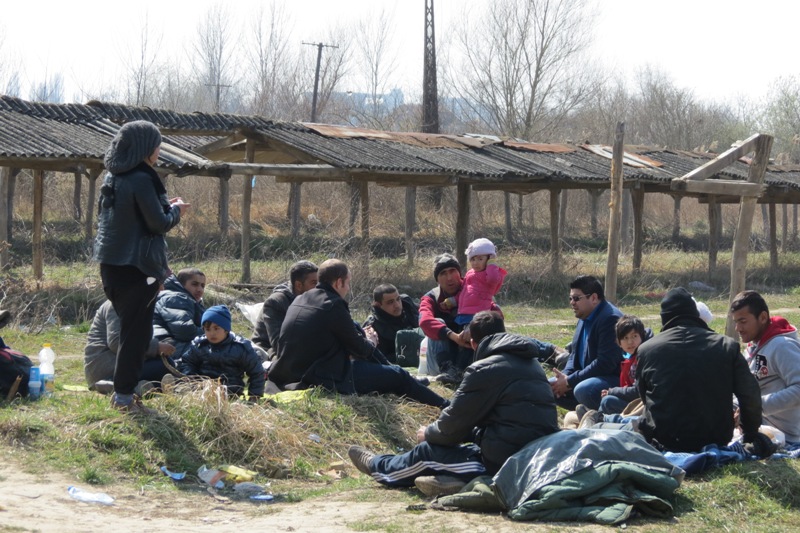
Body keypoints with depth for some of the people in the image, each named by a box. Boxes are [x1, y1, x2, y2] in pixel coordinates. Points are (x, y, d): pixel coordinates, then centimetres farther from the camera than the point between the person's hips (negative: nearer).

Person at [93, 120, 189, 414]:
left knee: (129, 327, 18)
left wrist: (163, 206, 17)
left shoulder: (112, 178, 9)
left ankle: (122, 390, 22)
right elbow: (159, 223, -17)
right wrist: (175, 210, 4)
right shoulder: (141, 179, -17)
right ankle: (125, 397, 1)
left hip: (111, 263, 9)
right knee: (136, 332, -1)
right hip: (137, 266, -9)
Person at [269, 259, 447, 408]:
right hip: (324, 381, -9)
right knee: (398, 376, 3)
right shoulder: (333, 305, -15)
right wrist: (370, 346, 18)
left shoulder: (299, 301, 10)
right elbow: (359, 347, -5)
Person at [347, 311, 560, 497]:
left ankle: (379, 467, 36)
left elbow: (454, 424, -2)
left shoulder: (484, 369, -9)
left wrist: (428, 434, 18)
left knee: (429, 451, 14)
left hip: (508, 460, -8)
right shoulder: (532, 363, 16)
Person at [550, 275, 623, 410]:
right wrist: (566, 376, -3)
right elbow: (575, 353, 19)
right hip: (589, 377, 10)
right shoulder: (585, 317, 11)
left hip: (615, 380, -10)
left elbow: (605, 363, -27)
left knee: (583, 390, -36)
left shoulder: (610, 319, -21)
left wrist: (569, 381, -21)